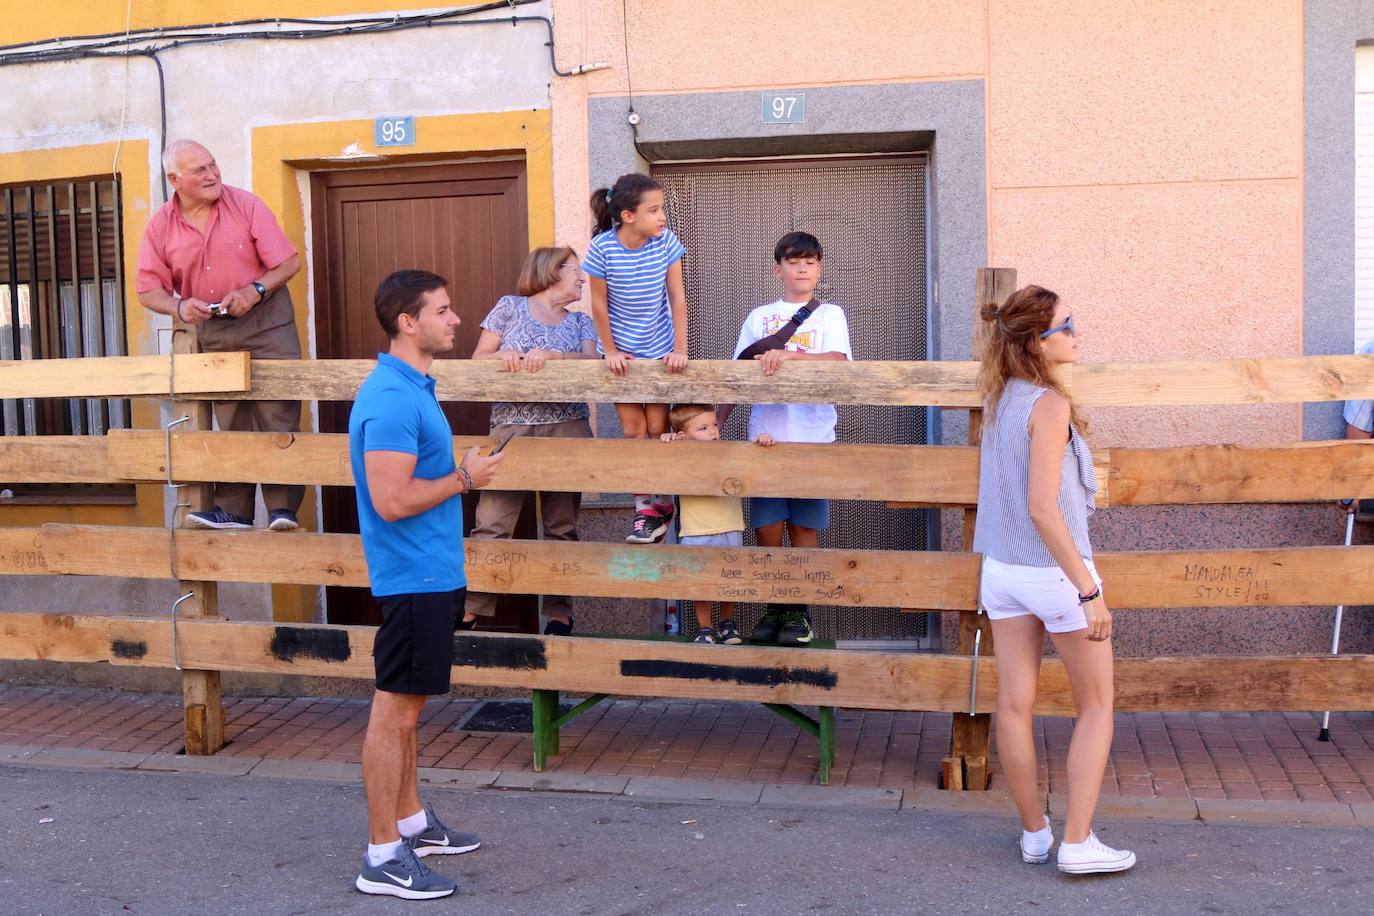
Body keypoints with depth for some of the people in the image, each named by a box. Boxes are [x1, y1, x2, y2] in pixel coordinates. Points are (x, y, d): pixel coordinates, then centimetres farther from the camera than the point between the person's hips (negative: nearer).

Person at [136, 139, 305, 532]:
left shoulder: (245, 204, -7)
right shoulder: (160, 226, -1)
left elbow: (290, 261, -5)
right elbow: (148, 289, 2)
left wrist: (255, 290, -19)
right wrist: (179, 307, -18)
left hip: (266, 321, -3)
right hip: (212, 330, 3)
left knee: (277, 414, -9)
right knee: (229, 422, 8)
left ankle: (282, 507, -9)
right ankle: (232, 510, 11)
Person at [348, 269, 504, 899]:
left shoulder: (412, 388, 13)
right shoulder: (392, 399, -20)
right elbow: (392, 501, -25)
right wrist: (463, 479, -15)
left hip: (430, 574, 10)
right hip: (412, 577, -10)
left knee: (406, 706, 19)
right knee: (395, 710, -3)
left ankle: (410, 821, 32)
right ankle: (383, 858, 5)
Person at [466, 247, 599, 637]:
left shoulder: (580, 321, 19)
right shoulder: (510, 307, 12)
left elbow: (590, 360, 1)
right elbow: (479, 357, 8)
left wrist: (553, 356, -16)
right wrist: (501, 355, -13)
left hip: (566, 428, 2)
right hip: (511, 425, -2)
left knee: (561, 526, 3)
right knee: (491, 523, -9)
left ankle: (559, 615, 10)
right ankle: (471, 610, -4)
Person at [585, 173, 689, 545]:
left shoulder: (666, 241, -14)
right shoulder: (602, 248, -18)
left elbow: (677, 298, -10)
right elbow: (599, 304, -8)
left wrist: (680, 349, -12)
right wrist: (610, 351, -6)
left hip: (659, 349, 1)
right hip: (622, 352, -1)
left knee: (658, 427, 1)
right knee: (633, 430, 0)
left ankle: (662, 502, 19)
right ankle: (645, 510, 9)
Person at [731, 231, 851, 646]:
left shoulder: (830, 314, 10)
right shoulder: (758, 317, 15)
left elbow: (838, 361, -9)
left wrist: (788, 354, -23)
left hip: (812, 437, -2)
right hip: (765, 436, 2)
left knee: (804, 527, 1)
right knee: (767, 529, 0)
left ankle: (799, 611, 11)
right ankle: (775, 607, 14)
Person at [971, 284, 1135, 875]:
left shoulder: (999, 398, 5)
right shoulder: (1050, 404, -19)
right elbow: (1042, 507, -23)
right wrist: (1088, 592, -20)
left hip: (1002, 570, 7)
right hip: (1054, 569, -7)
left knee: (1014, 704, 10)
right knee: (1096, 707, 9)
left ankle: (1034, 833, 24)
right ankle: (1078, 843, 10)